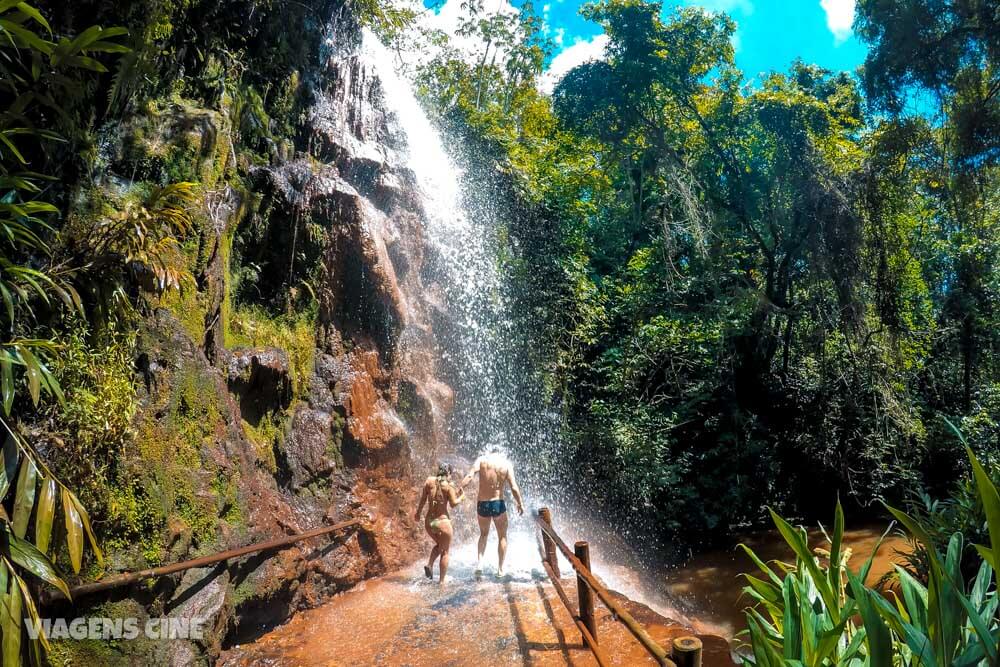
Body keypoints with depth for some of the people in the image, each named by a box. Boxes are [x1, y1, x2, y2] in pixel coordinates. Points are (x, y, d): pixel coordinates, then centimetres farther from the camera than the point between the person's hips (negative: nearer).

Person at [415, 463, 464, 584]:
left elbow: (423, 498, 5)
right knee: (444, 552, 13)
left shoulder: (429, 481, 0)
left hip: (428, 522, 5)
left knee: (439, 545, 30)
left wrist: (418, 512, 18)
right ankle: (441, 581, 15)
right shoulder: (448, 486, -12)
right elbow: (453, 503, -14)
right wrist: (461, 496, 4)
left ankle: (429, 564, 11)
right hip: (443, 521, -5)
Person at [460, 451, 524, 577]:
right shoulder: (506, 463, -1)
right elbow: (514, 488, -6)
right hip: (498, 504, -1)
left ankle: (479, 562, 7)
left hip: (482, 504, 2)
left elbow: (469, 476, -15)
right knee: (502, 536, 19)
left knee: (483, 534, 24)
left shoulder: (481, 460, 0)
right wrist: (520, 504, 4)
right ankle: (500, 569, 18)